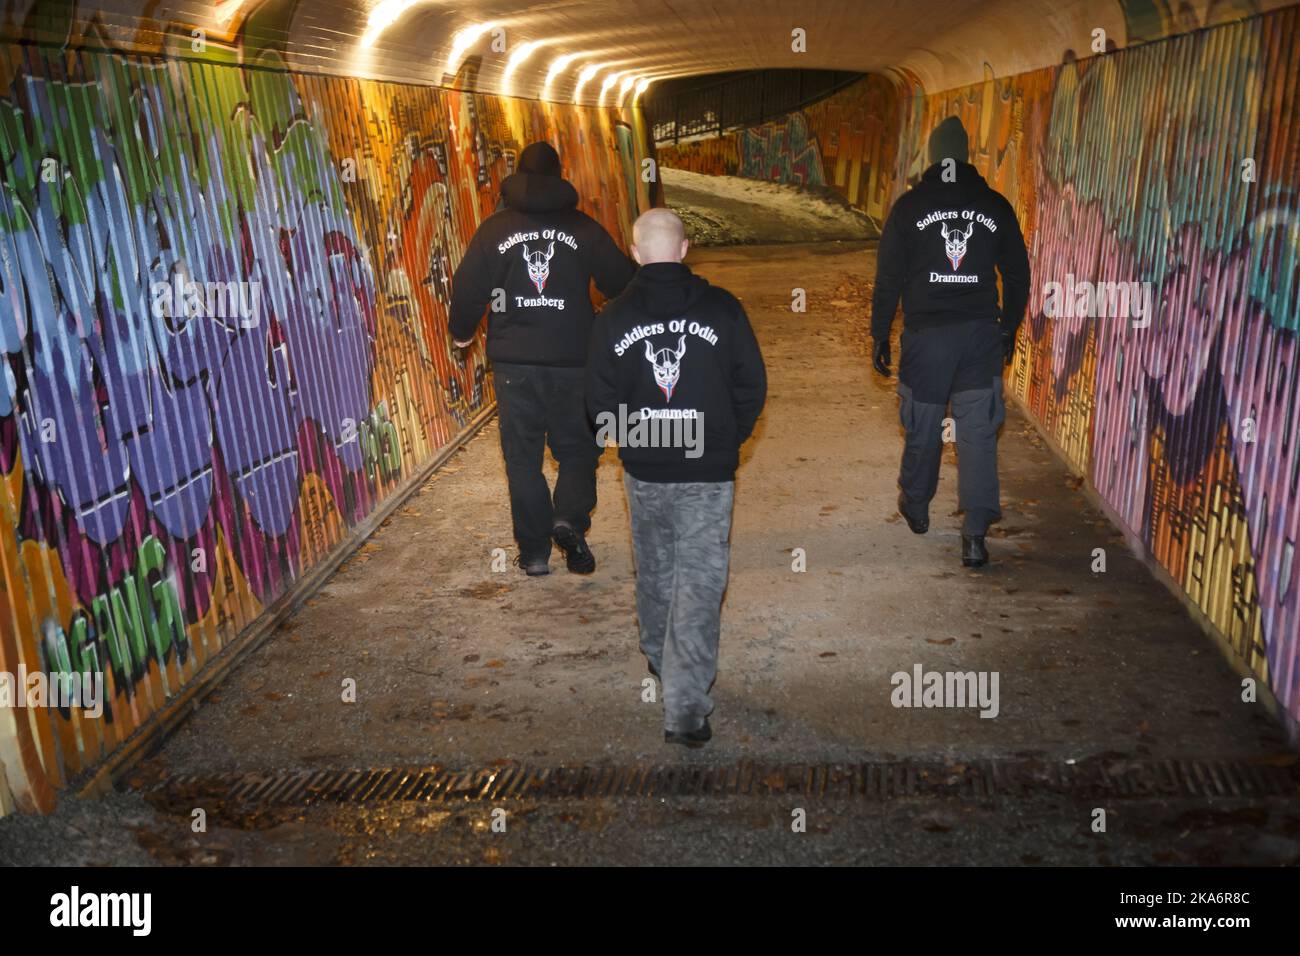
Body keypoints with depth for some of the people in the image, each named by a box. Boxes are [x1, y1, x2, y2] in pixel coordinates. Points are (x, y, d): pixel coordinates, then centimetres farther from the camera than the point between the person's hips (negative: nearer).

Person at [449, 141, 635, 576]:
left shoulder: (494, 229, 2)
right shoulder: (584, 228, 2)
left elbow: (468, 290, 2)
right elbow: (621, 281, 6)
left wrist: (461, 332, 20)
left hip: (513, 361, 0)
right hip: (573, 360, 0)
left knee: (522, 456, 7)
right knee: (577, 446, 13)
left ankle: (534, 551, 8)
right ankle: (569, 519, -10)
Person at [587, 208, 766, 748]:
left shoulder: (613, 319, -3)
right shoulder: (721, 309, -6)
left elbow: (600, 401, 0)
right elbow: (752, 386, -2)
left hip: (643, 472, 2)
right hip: (708, 473, -2)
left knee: (654, 570, 22)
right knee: (700, 582, 0)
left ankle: (659, 657, 44)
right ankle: (686, 708, -4)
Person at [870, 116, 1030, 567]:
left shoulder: (910, 206, -3)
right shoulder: (996, 206, 4)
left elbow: (888, 278, -4)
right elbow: (1017, 275, 9)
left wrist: (880, 336, 4)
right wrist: (1009, 329, 21)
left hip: (926, 333, -1)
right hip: (981, 334, 1)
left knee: (922, 425, 14)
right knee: (978, 431, 0)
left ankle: (916, 507, 34)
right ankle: (976, 533, -5)